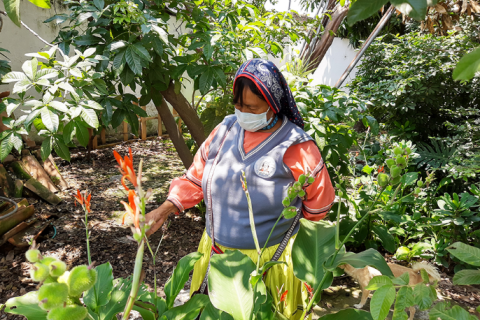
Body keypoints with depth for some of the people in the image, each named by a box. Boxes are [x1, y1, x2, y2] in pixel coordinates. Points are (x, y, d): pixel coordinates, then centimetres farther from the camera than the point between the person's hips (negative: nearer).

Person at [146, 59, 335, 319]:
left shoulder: (296, 149, -16)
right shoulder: (225, 131, -5)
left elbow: (319, 203, -3)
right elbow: (196, 178, 3)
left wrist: (283, 226, 6)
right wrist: (162, 212, -2)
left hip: (268, 258, -3)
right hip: (215, 249, 4)